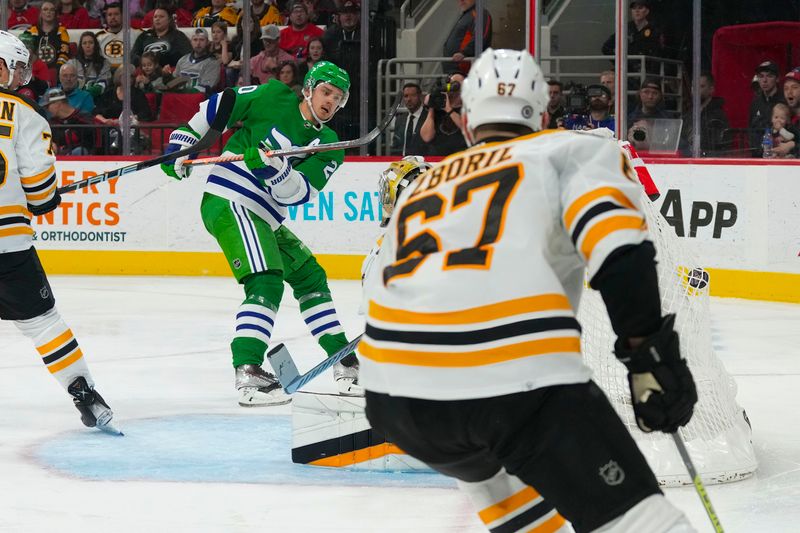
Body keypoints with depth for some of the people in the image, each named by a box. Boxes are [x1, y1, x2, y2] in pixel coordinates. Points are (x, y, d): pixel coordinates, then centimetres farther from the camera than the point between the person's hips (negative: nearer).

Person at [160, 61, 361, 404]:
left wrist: (274, 167, -27)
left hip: (265, 217, 8)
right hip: (229, 201, -8)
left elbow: (298, 194, -9)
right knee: (266, 283, -23)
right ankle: (248, 373, -32)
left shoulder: (328, 145, 6)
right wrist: (180, 142, 0)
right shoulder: (274, 98, -5)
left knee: (310, 276, 15)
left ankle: (345, 365, 25)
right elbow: (216, 106, 3)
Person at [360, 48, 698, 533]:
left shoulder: (419, 188, 33)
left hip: (395, 390, 5)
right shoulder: (573, 150, 17)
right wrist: (651, 352, -3)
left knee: (492, 469, 37)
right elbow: (616, 242, -3)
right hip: (519, 378, -5)